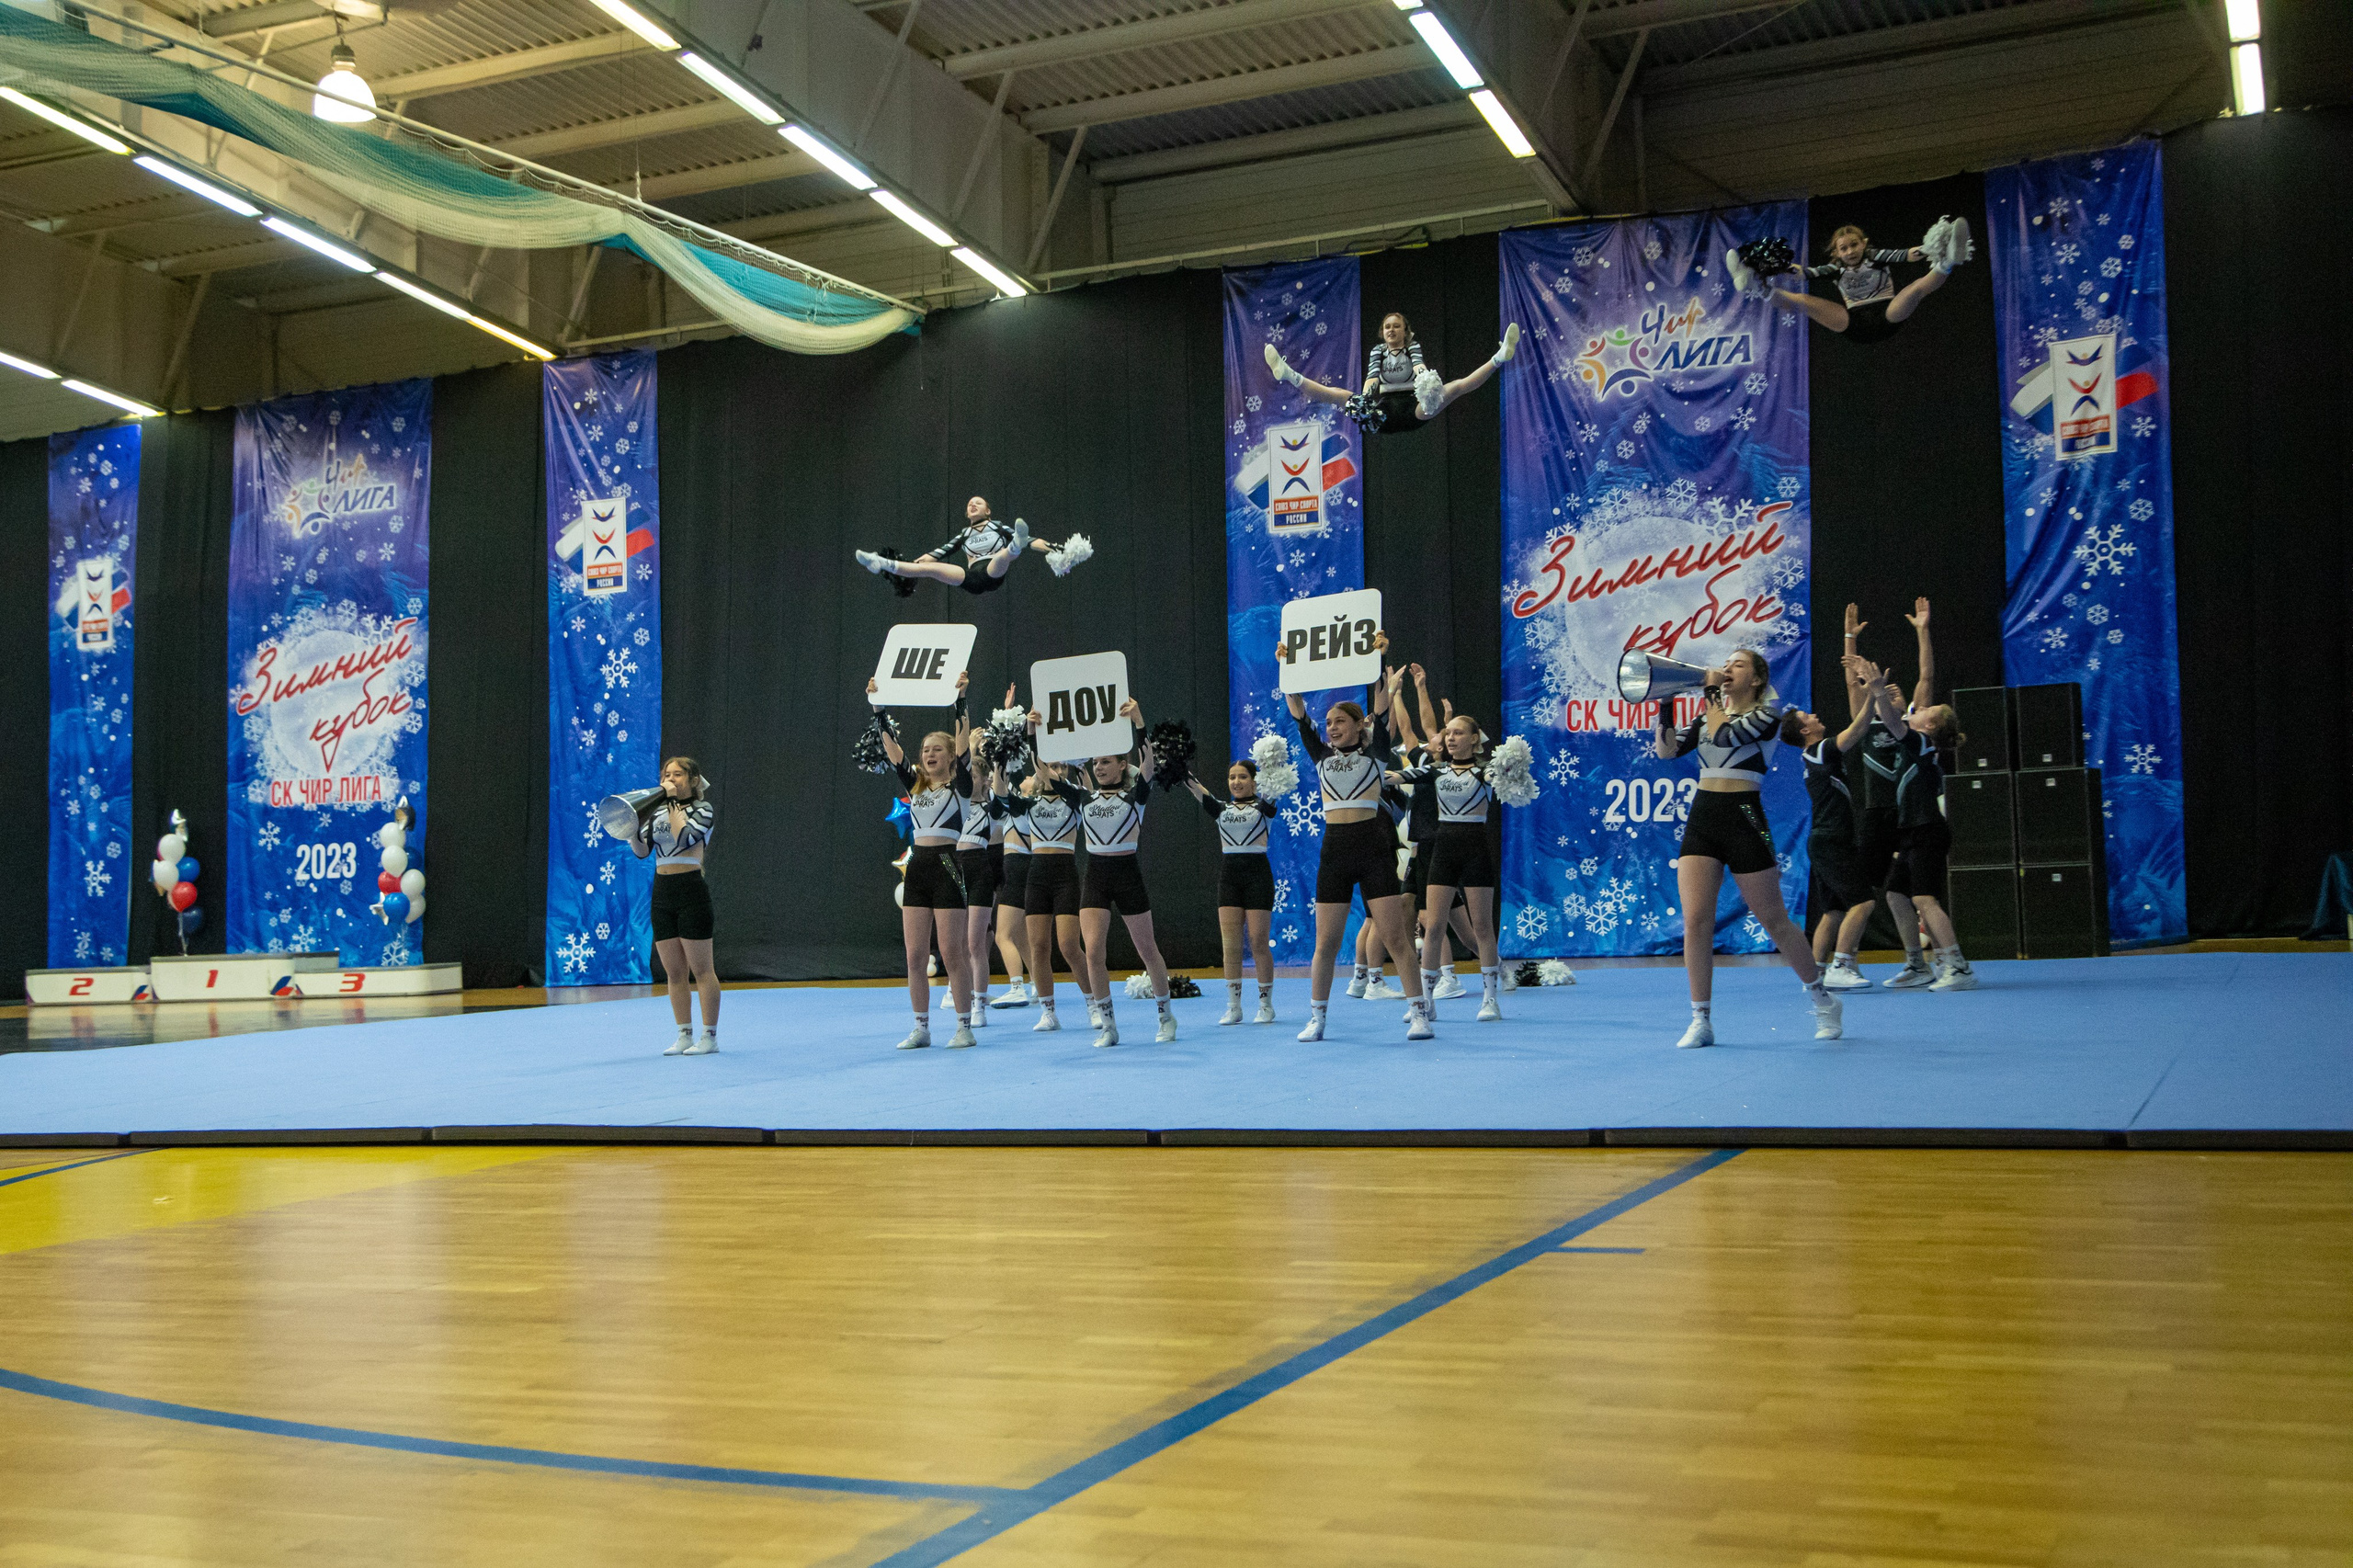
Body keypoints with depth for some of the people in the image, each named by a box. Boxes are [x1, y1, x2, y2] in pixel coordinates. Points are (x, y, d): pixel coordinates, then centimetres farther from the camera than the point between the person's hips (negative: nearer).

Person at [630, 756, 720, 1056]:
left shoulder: (702, 809, -2)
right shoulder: (656, 812, 14)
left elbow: (683, 837, -19)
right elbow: (642, 851, 9)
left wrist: (674, 803, -12)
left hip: (691, 889, -6)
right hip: (662, 893, 6)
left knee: (701, 969, -3)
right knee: (673, 972, 8)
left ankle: (710, 1036, 2)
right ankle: (684, 1036, 14)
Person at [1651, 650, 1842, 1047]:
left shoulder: (1767, 714, -1)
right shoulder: (1708, 716, 16)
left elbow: (1724, 735, -17)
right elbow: (1667, 750, 6)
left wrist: (1711, 691, -5)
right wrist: (1665, 704, -4)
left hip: (1744, 817, -4)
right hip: (1701, 818, 5)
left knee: (1774, 921, 3)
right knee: (1695, 921, -6)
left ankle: (1822, 1000, 23)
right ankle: (1701, 1020, 0)